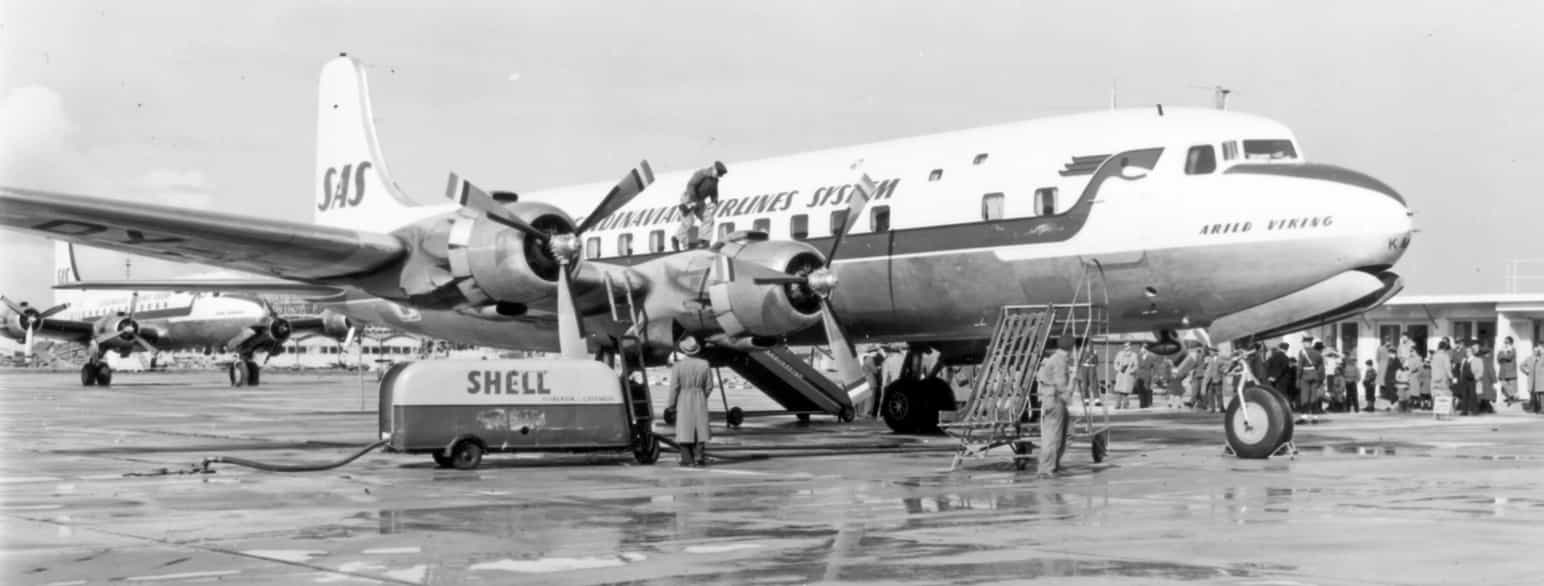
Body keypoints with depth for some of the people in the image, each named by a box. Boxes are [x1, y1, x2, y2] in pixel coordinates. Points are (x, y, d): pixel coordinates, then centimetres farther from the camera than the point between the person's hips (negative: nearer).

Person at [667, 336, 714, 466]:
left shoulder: (678, 366, -11)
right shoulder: (705, 365, -3)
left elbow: (674, 387, -10)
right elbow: (709, 387, 2)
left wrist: (672, 404, 1)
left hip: (683, 401, -2)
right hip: (700, 401, 2)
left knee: (684, 428, 4)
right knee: (700, 428, 8)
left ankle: (687, 459, 3)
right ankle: (700, 456, -1)